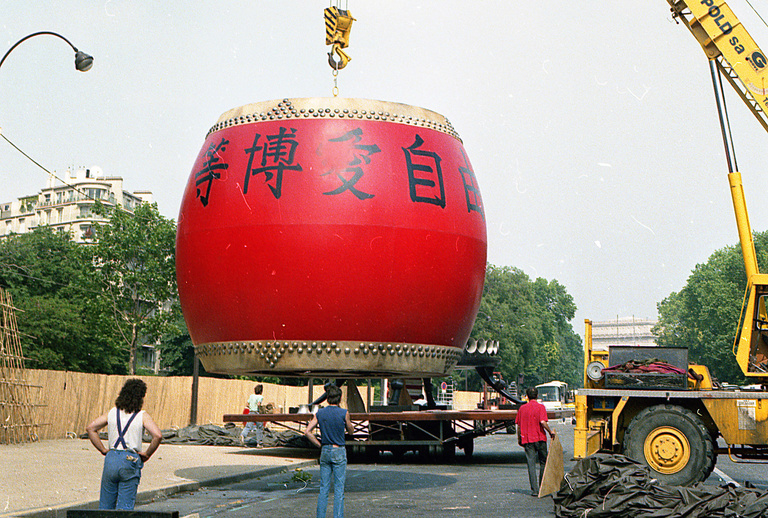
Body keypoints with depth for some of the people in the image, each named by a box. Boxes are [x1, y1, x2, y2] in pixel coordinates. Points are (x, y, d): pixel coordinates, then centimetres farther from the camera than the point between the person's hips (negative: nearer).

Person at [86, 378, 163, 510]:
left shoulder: (112, 413, 8)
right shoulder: (142, 416, -4)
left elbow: (90, 428, 4)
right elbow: (158, 435, -17)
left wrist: (103, 450, 7)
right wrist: (147, 454, -3)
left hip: (111, 459, 3)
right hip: (130, 460, -3)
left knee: (105, 506, 13)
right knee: (125, 506, 2)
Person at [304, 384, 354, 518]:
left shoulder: (319, 413, 1)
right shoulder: (344, 413, -9)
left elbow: (307, 432, -3)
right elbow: (351, 431, 7)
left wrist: (319, 444, 5)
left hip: (325, 451, 4)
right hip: (339, 452, -3)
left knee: (323, 488, 9)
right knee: (339, 488, 1)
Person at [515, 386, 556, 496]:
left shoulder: (522, 408, 5)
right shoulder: (540, 407, -4)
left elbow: (518, 425, 6)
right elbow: (542, 422, -17)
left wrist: (519, 439, 16)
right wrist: (550, 431, -4)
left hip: (527, 440, 2)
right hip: (540, 438, -2)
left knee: (531, 464, 1)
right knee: (543, 462, 13)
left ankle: (534, 490, -4)